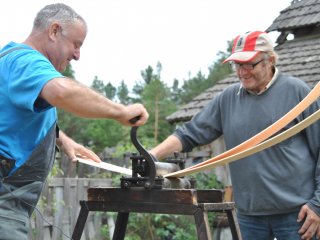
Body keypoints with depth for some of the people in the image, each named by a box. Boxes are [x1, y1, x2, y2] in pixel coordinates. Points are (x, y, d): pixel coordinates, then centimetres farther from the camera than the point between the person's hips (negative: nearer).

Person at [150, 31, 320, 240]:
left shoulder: (295, 91, -4)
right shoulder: (228, 98, 7)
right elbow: (190, 134, 7)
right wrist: (152, 155, -6)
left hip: (296, 212, -3)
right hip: (249, 214, 3)